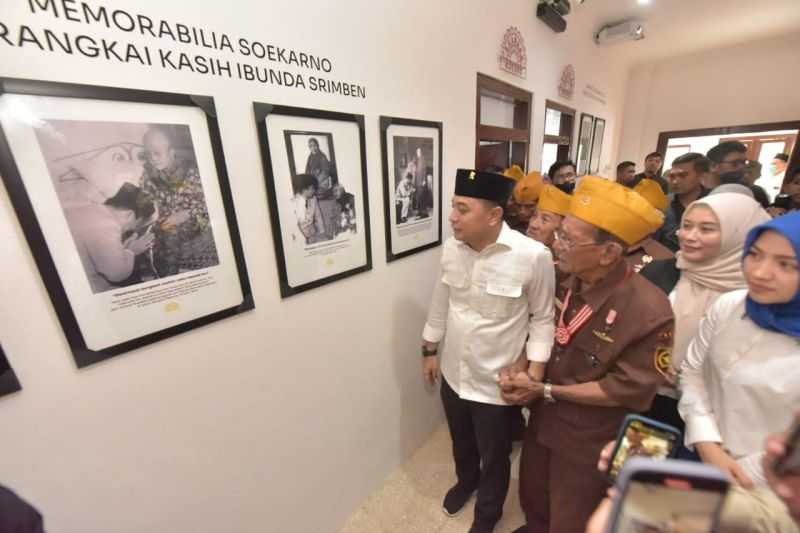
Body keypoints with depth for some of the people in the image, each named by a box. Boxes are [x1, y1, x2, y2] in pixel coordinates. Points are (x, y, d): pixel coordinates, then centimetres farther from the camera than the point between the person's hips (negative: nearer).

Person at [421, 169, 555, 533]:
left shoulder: (533, 256, -23)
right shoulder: (451, 247, -10)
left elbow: (542, 318, -9)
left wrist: (535, 374, -11)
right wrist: (429, 351, 10)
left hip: (498, 383, -3)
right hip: (453, 374, 4)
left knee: (494, 458, 23)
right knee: (461, 443, 30)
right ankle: (465, 481, 64)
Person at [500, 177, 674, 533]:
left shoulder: (649, 313, -28)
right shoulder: (563, 282, -11)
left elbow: (628, 389, -22)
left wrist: (545, 390, -21)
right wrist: (518, 368, -16)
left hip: (589, 441, -5)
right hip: (542, 419, 5)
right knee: (532, 497, 31)